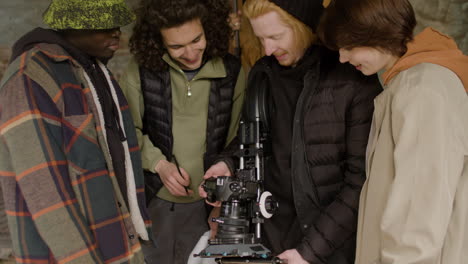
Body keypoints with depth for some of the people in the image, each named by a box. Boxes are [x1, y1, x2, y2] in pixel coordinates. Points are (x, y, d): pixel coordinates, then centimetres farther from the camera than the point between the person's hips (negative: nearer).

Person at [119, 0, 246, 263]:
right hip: (151, 200, 0)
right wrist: (159, 163, -14)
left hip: (205, 204, 1)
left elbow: (236, 143, 2)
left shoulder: (233, 72, -4)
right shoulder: (142, 68, -7)